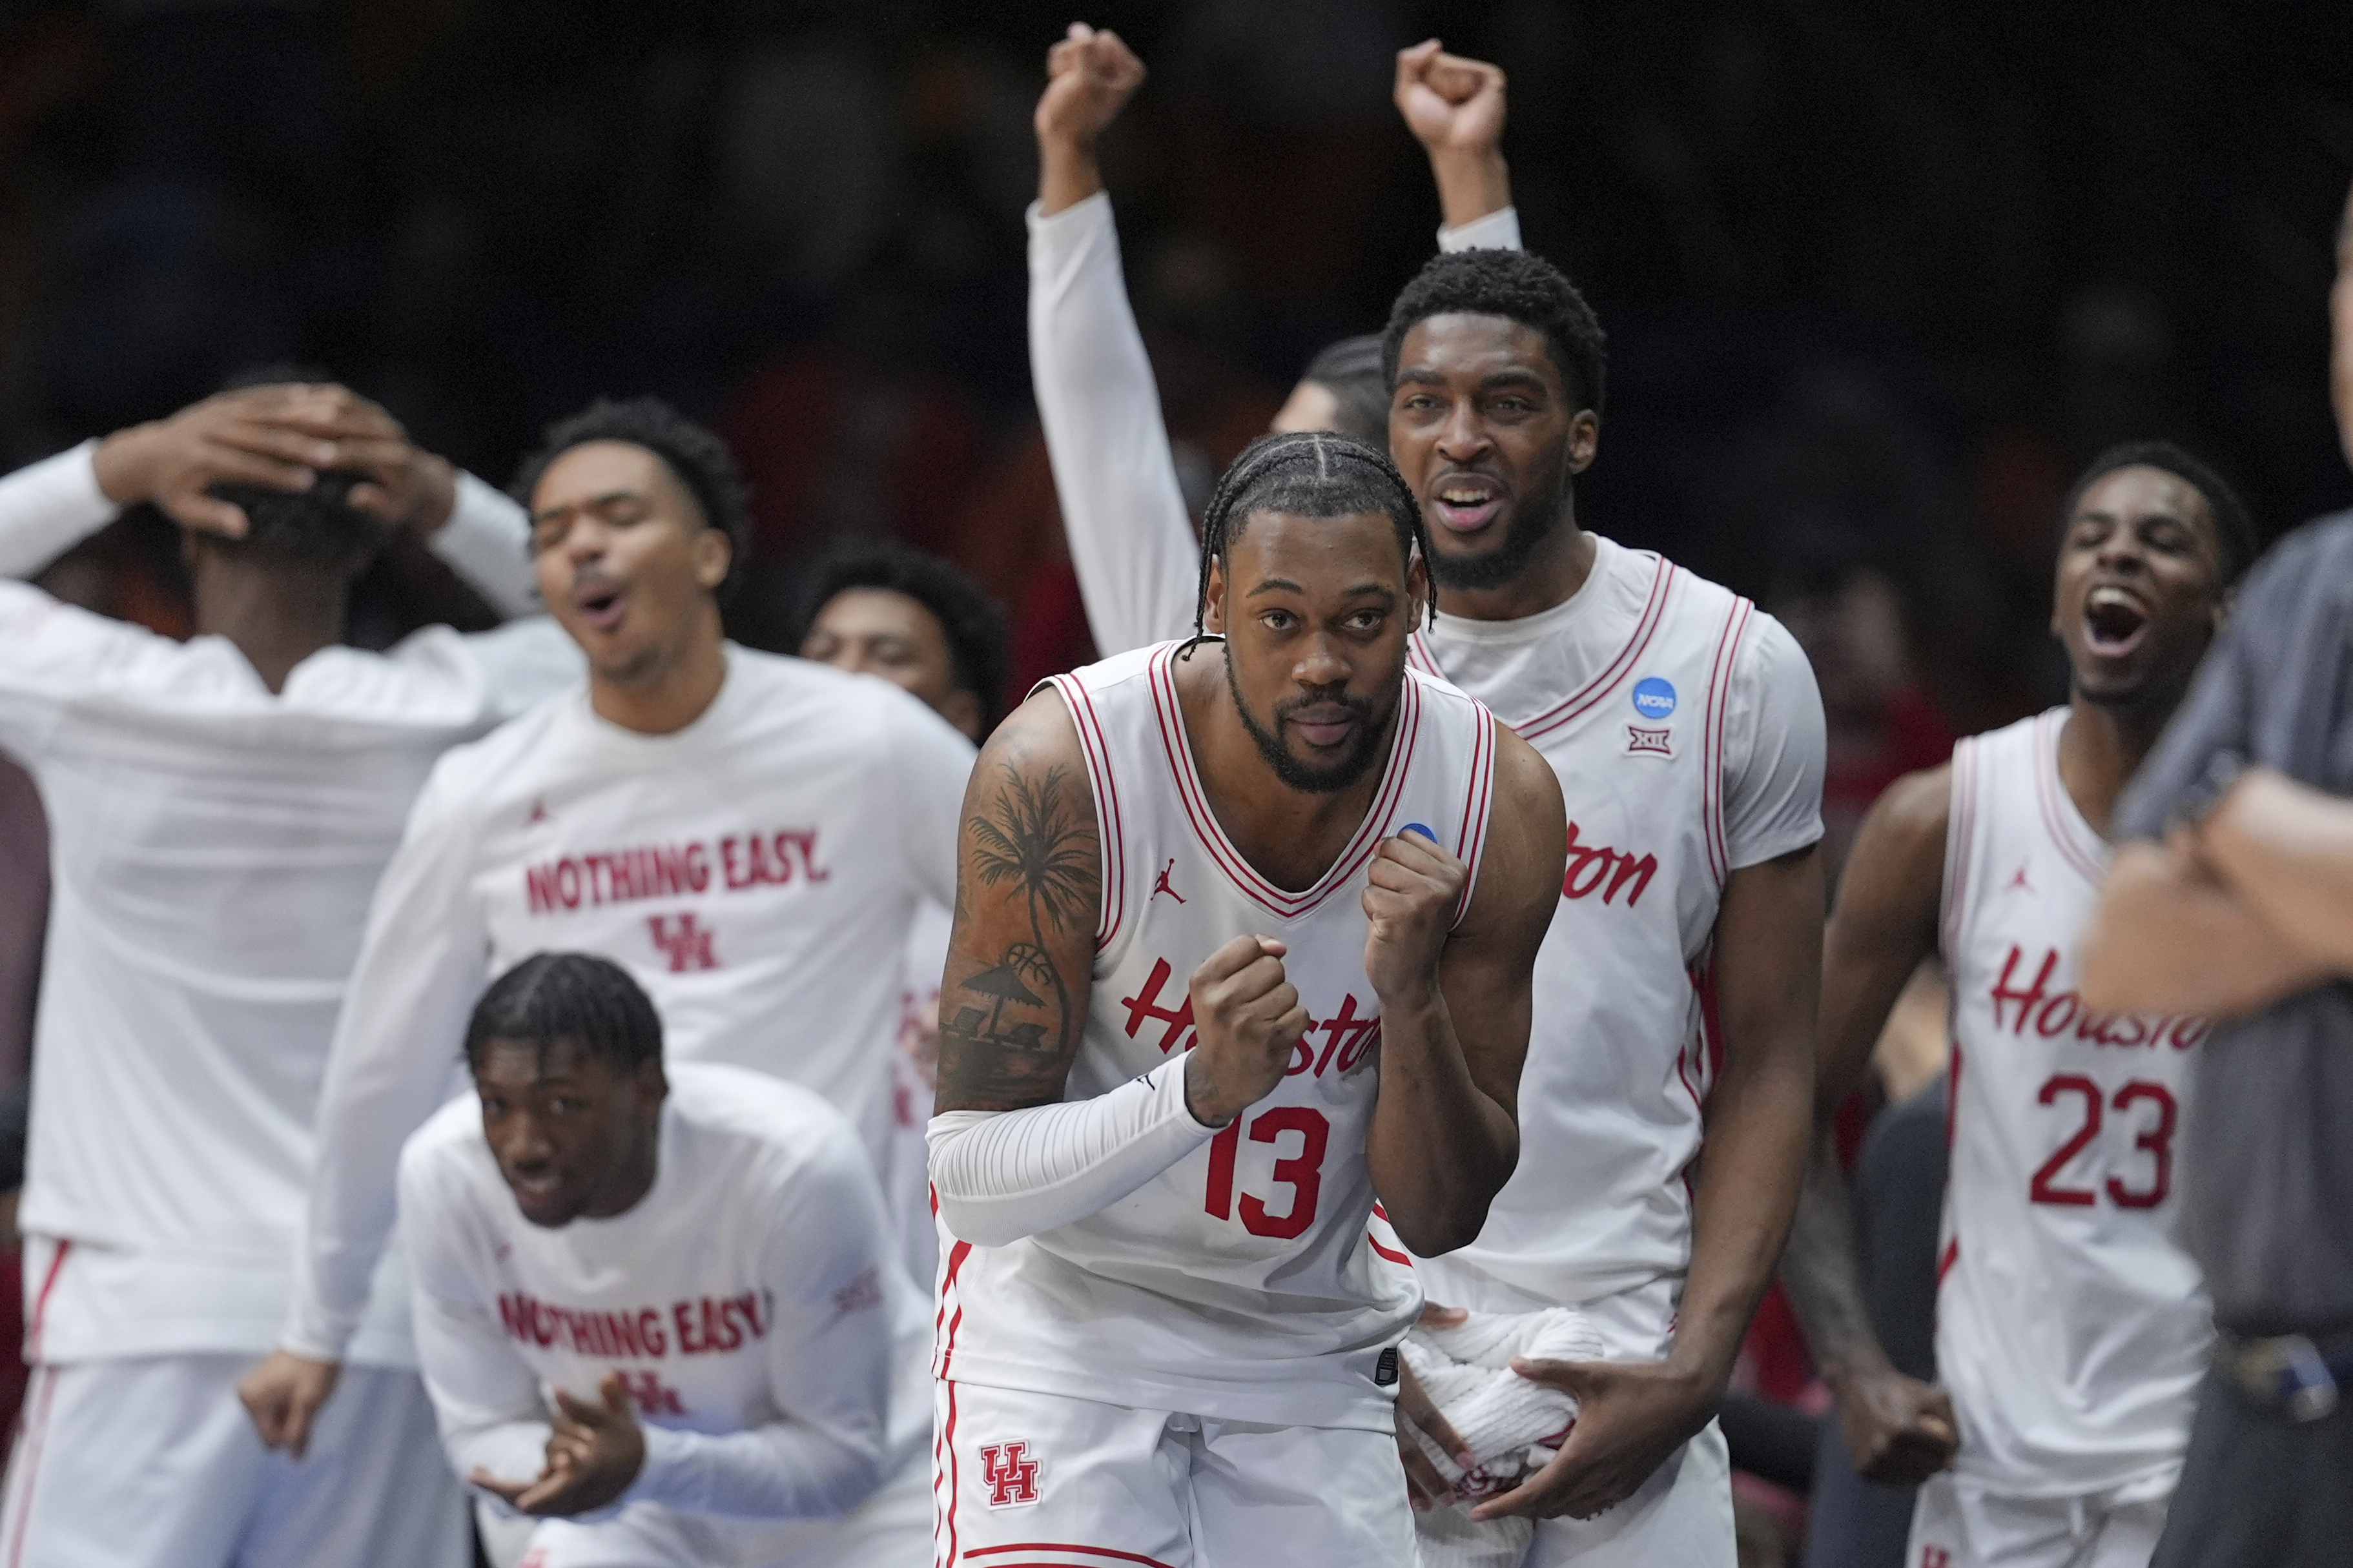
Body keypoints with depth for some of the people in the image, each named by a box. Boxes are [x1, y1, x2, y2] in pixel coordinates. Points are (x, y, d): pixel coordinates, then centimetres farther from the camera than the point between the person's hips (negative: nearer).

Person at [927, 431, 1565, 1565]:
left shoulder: (1499, 804, -12)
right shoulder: (1060, 772, -23)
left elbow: (1442, 1218, -8)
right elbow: (971, 1172, -21)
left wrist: (1413, 996, -26)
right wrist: (1199, 1090, -37)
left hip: (1312, 1360, 4)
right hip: (1065, 1332, -3)